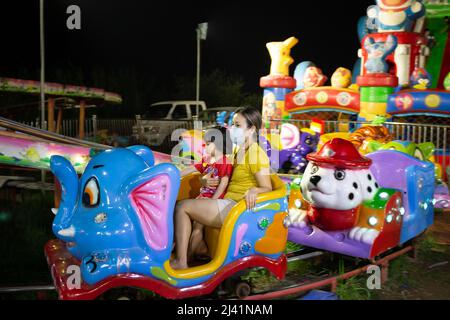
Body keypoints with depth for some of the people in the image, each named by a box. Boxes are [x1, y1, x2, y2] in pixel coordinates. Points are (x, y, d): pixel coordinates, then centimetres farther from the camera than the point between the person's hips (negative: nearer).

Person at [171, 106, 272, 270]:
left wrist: (254, 190, -35)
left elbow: (267, 188, -14)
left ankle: (180, 262, -8)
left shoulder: (256, 154, -11)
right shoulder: (239, 152, 18)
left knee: (182, 207, -12)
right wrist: (206, 181, 5)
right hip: (228, 204, 10)